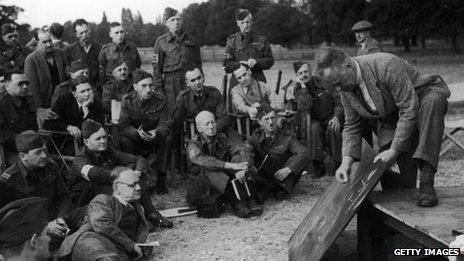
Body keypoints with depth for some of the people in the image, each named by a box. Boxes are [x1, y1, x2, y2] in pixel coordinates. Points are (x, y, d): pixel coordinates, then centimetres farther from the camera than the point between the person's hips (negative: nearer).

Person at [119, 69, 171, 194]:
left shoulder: (160, 99, -10)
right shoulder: (127, 100, -11)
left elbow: (164, 123, -13)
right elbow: (123, 125, -18)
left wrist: (156, 132, -38)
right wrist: (138, 133, -40)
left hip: (154, 139, 1)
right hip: (135, 139, 0)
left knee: (167, 138, -28)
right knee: (124, 140, -30)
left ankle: (161, 179, -14)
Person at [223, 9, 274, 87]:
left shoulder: (262, 39, 9)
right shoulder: (231, 40, 10)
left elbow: (270, 61, 7)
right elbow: (227, 65, 5)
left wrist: (256, 62, -12)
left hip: (258, 81, 0)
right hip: (237, 83, 0)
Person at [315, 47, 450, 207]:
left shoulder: (387, 66, -31)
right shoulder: (345, 89, -8)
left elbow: (409, 110, -31)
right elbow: (352, 126, 1)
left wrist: (394, 150, -32)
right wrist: (347, 161, -14)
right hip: (390, 119, 5)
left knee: (432, 102, -41)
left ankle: (427, 180, -37)